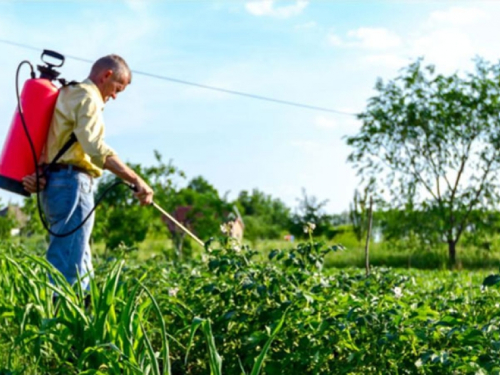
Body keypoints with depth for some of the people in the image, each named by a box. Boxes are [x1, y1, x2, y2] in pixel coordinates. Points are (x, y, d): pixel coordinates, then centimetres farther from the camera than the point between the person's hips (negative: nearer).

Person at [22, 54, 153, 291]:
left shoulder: (68, 95, 24)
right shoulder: (87, 97, -6)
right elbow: (96, 149, -21)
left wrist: (38, 173, -1)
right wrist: (136, 181, -23)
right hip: (72, 183, -10)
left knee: (80, 266, 11)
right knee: (68, 266, -13)